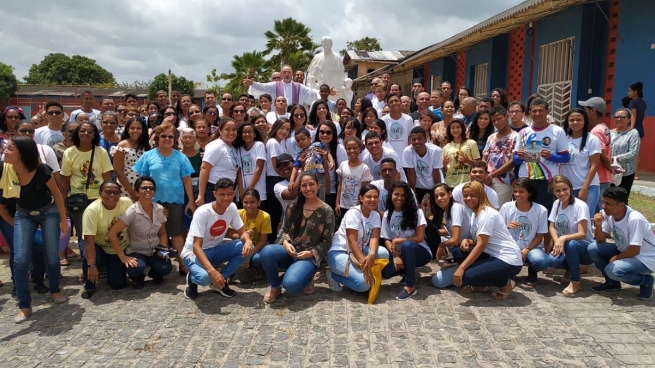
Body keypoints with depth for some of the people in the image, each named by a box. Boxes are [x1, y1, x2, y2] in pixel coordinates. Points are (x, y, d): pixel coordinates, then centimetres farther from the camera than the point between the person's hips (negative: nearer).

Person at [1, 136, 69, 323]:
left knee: (52, 257, 3)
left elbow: (57, 193, -11)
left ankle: (55, 290, 31)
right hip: (24, 216, 2)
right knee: (20, 260, -6)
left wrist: (63, 219, -7)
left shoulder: (41, 170, -26)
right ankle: (25, 306, 4)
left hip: (49, 213, -2)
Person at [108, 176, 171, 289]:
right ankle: (138, 277, 4)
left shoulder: (160, 209, -5)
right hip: (136, 252, -3)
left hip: (155, 251, 3)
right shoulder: (132, 211, -18)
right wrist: (123, 257, -22)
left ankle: (155, 273, 12)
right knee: (135, 269, -36)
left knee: (166, 268, -27)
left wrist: (164, 249, -12)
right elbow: (112, 233, -22)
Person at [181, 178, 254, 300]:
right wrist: (212, 271, -46)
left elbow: (242, 232, -2)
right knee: (204, 277, -38)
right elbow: (196, 246, -31)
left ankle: (219, 281, -3)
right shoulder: (203, 212, -28)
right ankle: (192, 279, 2)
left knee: (248, 248, -18)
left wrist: (248, 241, -29)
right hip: (194, 252, -6)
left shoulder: (232, 208, -10)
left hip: (215, 250, 6)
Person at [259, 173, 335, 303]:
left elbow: (327, 242, -1)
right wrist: (285, 242, -10)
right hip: (290, 251, 4)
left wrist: (310, 253, -15)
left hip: (310, 256, -3)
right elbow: (286, 230, 12)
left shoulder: (326, 211, -4)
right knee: (266, 252, -30)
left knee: (291, 284, -31)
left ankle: (306, 277, 8)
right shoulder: (293, 206, 5)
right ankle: (275, 287, -2)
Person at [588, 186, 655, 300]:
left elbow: (635, 250, -26)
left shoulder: (634, 219, -29)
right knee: (593, 248, -12)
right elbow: (601, 241, -4)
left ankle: (646, 281, 0)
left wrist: (615, 258, -11)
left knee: (612, 270, -30)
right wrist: (598, 225, -23)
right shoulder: (607, 214, -10)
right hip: (624, 251, 7)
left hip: (645, 258, -7)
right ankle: (612, 282, 8)